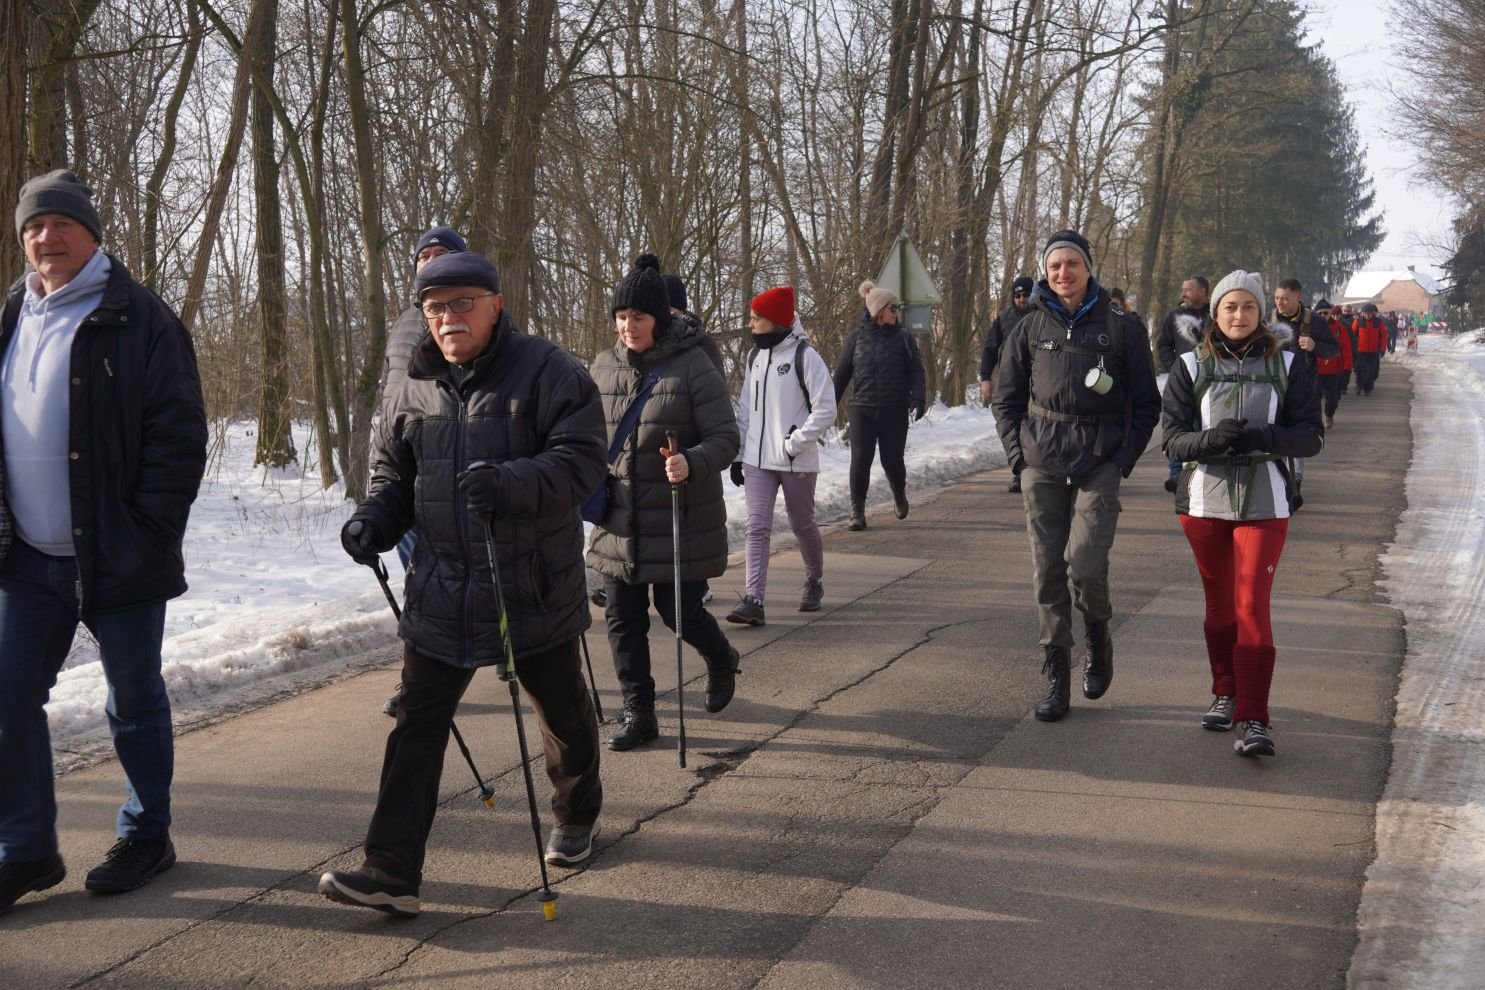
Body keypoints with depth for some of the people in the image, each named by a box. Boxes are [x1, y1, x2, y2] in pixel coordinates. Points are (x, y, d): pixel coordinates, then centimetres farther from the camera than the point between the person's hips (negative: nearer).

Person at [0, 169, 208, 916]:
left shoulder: (138, 320, -9)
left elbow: (179, 435, -13)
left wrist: (148, 534, -17)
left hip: (118, 556, -5)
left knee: (135, 702, 8)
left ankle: (146, 837, 25)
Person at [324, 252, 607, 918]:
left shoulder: (548, 372, -10)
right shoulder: (417, 387, 7)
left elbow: (581, 461, -18)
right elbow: (392, 471, 17)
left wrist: (511, 484, -34)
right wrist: (374, 519, -4)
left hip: (534, 590, -3)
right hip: (440, 594, 4)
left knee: (562, 713, 17)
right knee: (417, 725, -3)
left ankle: (577, 814, 44)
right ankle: (392, 871, -2)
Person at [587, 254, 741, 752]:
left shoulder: (693, 366, -11)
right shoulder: (604, 366, 4)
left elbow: (726, 439, -12)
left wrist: (690, 463, -31)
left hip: (680, 521, -5)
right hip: (619, 521, 5)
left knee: (680, 612, 1)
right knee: (623, 618, 6)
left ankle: (722, 661, 35)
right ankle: (638, 713, 20)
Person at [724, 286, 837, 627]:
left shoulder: (805, 356, -11)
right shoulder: (754, 356, 9)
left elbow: (826, 409, -13)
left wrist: (795, 443, -16)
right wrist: (737, 454, 12)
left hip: (797, 461, -5)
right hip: (757, 460, 5)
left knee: (802, 525, 12)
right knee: (757, 526, -7)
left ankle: (814, 583, 36)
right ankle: (753, 600, -12)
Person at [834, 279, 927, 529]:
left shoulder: (903, 338, 2)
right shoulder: (857, 337, 4)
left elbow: (916, 371, -1)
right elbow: (841, 373, 9)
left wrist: (918, 398, -16)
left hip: (894, 411, 0)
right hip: (862, 409, 0)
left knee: (892, 460, 4)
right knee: (860, 460, -6)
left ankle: (899, 495, 36)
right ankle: (857, 512, 4)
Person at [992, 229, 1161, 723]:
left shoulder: (1121, 327, 3)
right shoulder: (1031, 329, 8)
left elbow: (1146, 403, 6)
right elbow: (1006, 398, 15)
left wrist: (1124, 458, -4)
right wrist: (1018, 452, 3)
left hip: (1099, 465, -3)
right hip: (1041, 466, 3)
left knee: (1084, 568, -14)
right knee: (1048, 573, 3)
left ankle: (1098, 638, 18)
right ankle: (1056, 678, 12)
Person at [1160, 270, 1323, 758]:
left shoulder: (1288, 366, 4)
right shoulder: (1191, 368, 5)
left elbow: (1312, 437, -1)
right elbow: (1172, 438, -1)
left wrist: (1262, 437, -19)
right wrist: (1210, 439, -22)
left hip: (1264, 502, -2)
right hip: (1204, 500, 2)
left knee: (1252, 606, -11)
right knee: (1219, 605, 12)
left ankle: (1254, 719, -11)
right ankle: (1225, 694, 31)